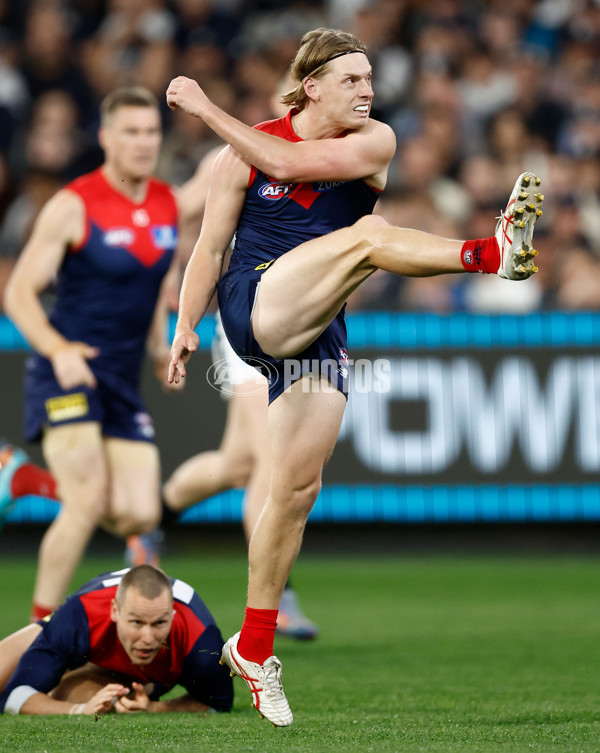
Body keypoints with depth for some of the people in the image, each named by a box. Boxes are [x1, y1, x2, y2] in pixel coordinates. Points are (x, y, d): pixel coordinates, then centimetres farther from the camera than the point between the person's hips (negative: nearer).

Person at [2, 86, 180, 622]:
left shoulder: (168, 204, 8)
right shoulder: (73, 205, -10)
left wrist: (159, 347, 14)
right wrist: (58, 349, -25)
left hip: (125, 380, 6)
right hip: (68, 371, -6)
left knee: (138, 516, -3)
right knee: (88, 504, -18)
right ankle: (44, 622, -1)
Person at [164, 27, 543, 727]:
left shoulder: (374, 142, 1)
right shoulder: (242, 150, 1)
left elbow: (291, 163, -14)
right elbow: (210, 246, 5)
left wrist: (207, 109, -13)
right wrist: (186, 326, -1)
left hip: (317, 335, 4)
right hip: (256, 307, -3)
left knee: (298, 488, 2)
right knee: (366, 235, -27)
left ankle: (253, 648, 12)